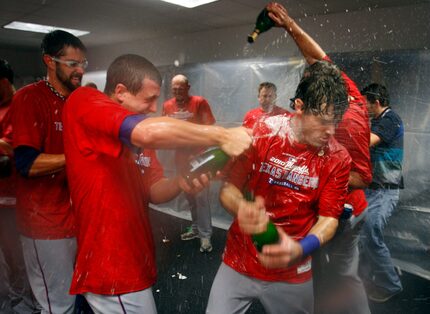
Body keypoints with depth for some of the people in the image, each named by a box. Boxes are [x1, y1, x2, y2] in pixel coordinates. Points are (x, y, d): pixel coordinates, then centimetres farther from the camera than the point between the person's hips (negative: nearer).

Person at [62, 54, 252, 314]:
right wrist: (221, 135, -29)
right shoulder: (84, 102, -16)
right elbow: (150, 132, -34)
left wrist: (179, 183, -14)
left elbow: (153, 191, 7)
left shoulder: (137, 136, 9)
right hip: (112, 271, -8)